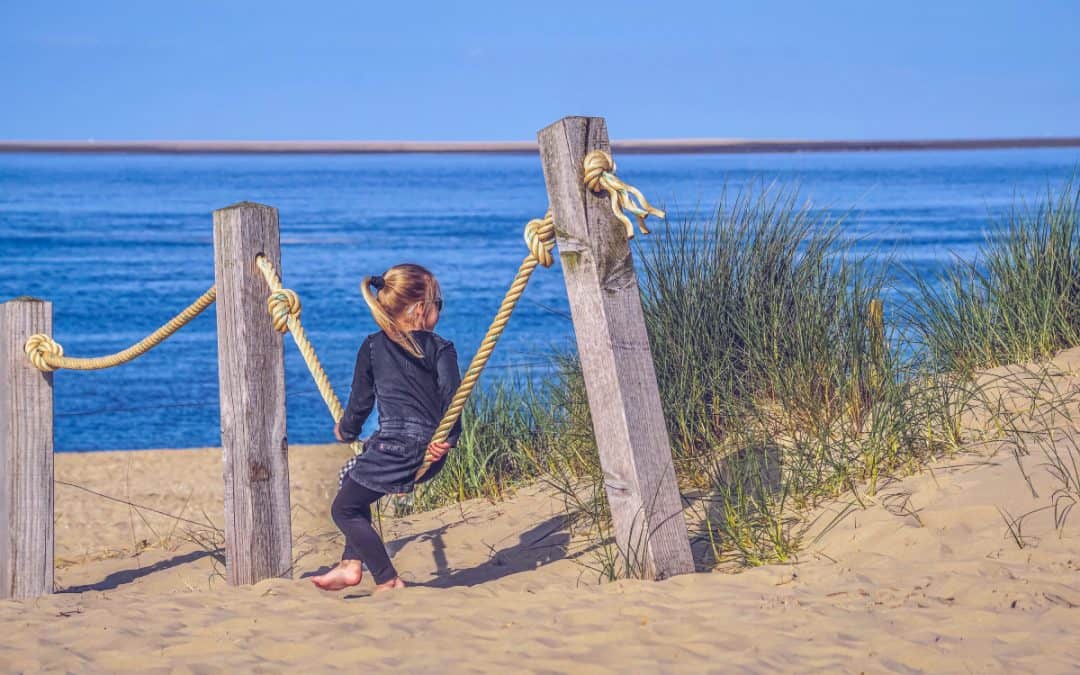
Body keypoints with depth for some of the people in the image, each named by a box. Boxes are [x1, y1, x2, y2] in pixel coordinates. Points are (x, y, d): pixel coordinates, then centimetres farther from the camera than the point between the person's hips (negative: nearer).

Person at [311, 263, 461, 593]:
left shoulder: (373, 347, 3)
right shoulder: (441, 348, 3)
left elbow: (361, 400, 8)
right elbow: (451, 392, -12)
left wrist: (347, 431, 25)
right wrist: (448, 438, -12)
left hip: (393, 448, -5)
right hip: (430, 456, 5)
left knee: (344, 509, 12)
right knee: (356, 492, 28)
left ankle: (388, 581, 4)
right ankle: (351, 565, 21)